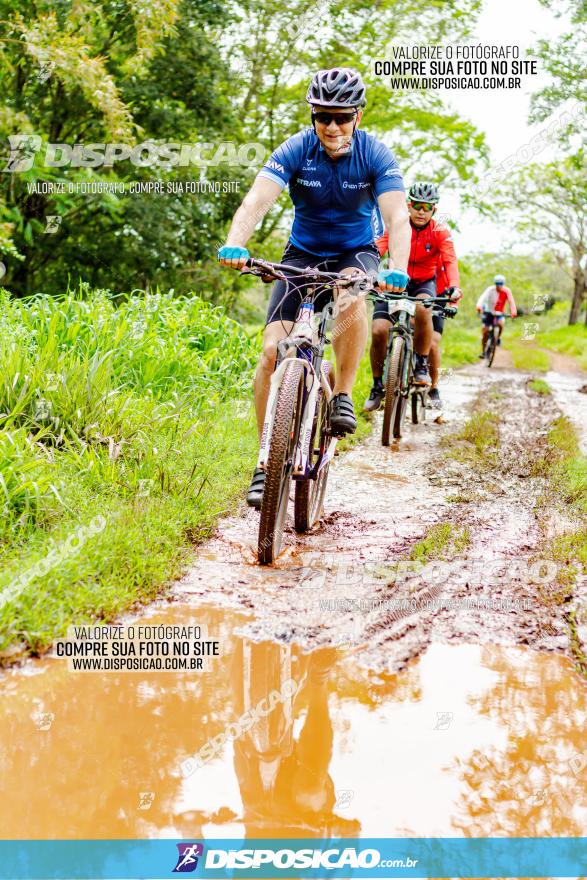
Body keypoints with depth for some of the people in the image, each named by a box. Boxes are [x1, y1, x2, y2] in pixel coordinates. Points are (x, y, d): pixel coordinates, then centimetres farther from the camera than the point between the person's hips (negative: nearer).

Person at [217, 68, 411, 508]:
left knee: (352, 300, -38)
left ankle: (343, 396, -17)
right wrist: (234, 244, -51)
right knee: (273, 350, -15)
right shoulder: (295, 150, -17)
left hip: (356, 252, -1)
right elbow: (257, 200, -31)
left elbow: (398, 217, -29)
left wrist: (397, 270, -49)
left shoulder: (376, 155, -18)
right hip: (303, 253, 1)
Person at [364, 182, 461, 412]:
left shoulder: (440, 232, -12)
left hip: (424, 283, -1)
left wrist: (454, 288, -47)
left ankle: (421, 366, -18)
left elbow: (450, 261, -26)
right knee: (378, 330, -19)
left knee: (422, 308, -37)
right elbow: (376, 251, -26)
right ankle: (377, 386, 1)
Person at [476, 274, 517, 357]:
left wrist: (513, 311, -44)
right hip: (488, 312, -1)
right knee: (485, 331, -9)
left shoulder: (507, 291, -13)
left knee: (500, 324, -30)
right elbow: (483, 297, -34)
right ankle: (483, 351, 5)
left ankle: (498, 338, -1)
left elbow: (511, 301, -25)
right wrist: (479, 306, -54)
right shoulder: (490, 289, -17)